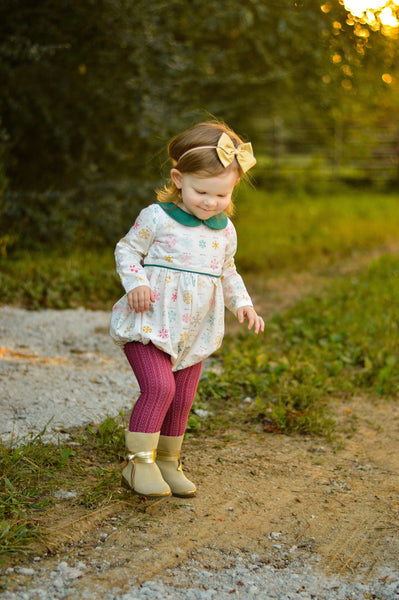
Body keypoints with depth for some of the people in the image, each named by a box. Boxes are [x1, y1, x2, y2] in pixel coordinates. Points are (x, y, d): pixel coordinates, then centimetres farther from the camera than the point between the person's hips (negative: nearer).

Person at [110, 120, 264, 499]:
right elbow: (126, 250, -1)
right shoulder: (157, 217, -9)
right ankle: (140, 461, -7)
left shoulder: (225, 230, 8)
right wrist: (135, 283, -18)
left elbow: (227, 273, 21)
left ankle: (167, 461, 29)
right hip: (150, 322, -5)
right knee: (159, 386, -20)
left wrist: (242, 304, 7)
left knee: (182, 398, 11)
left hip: (194, 331, 6)